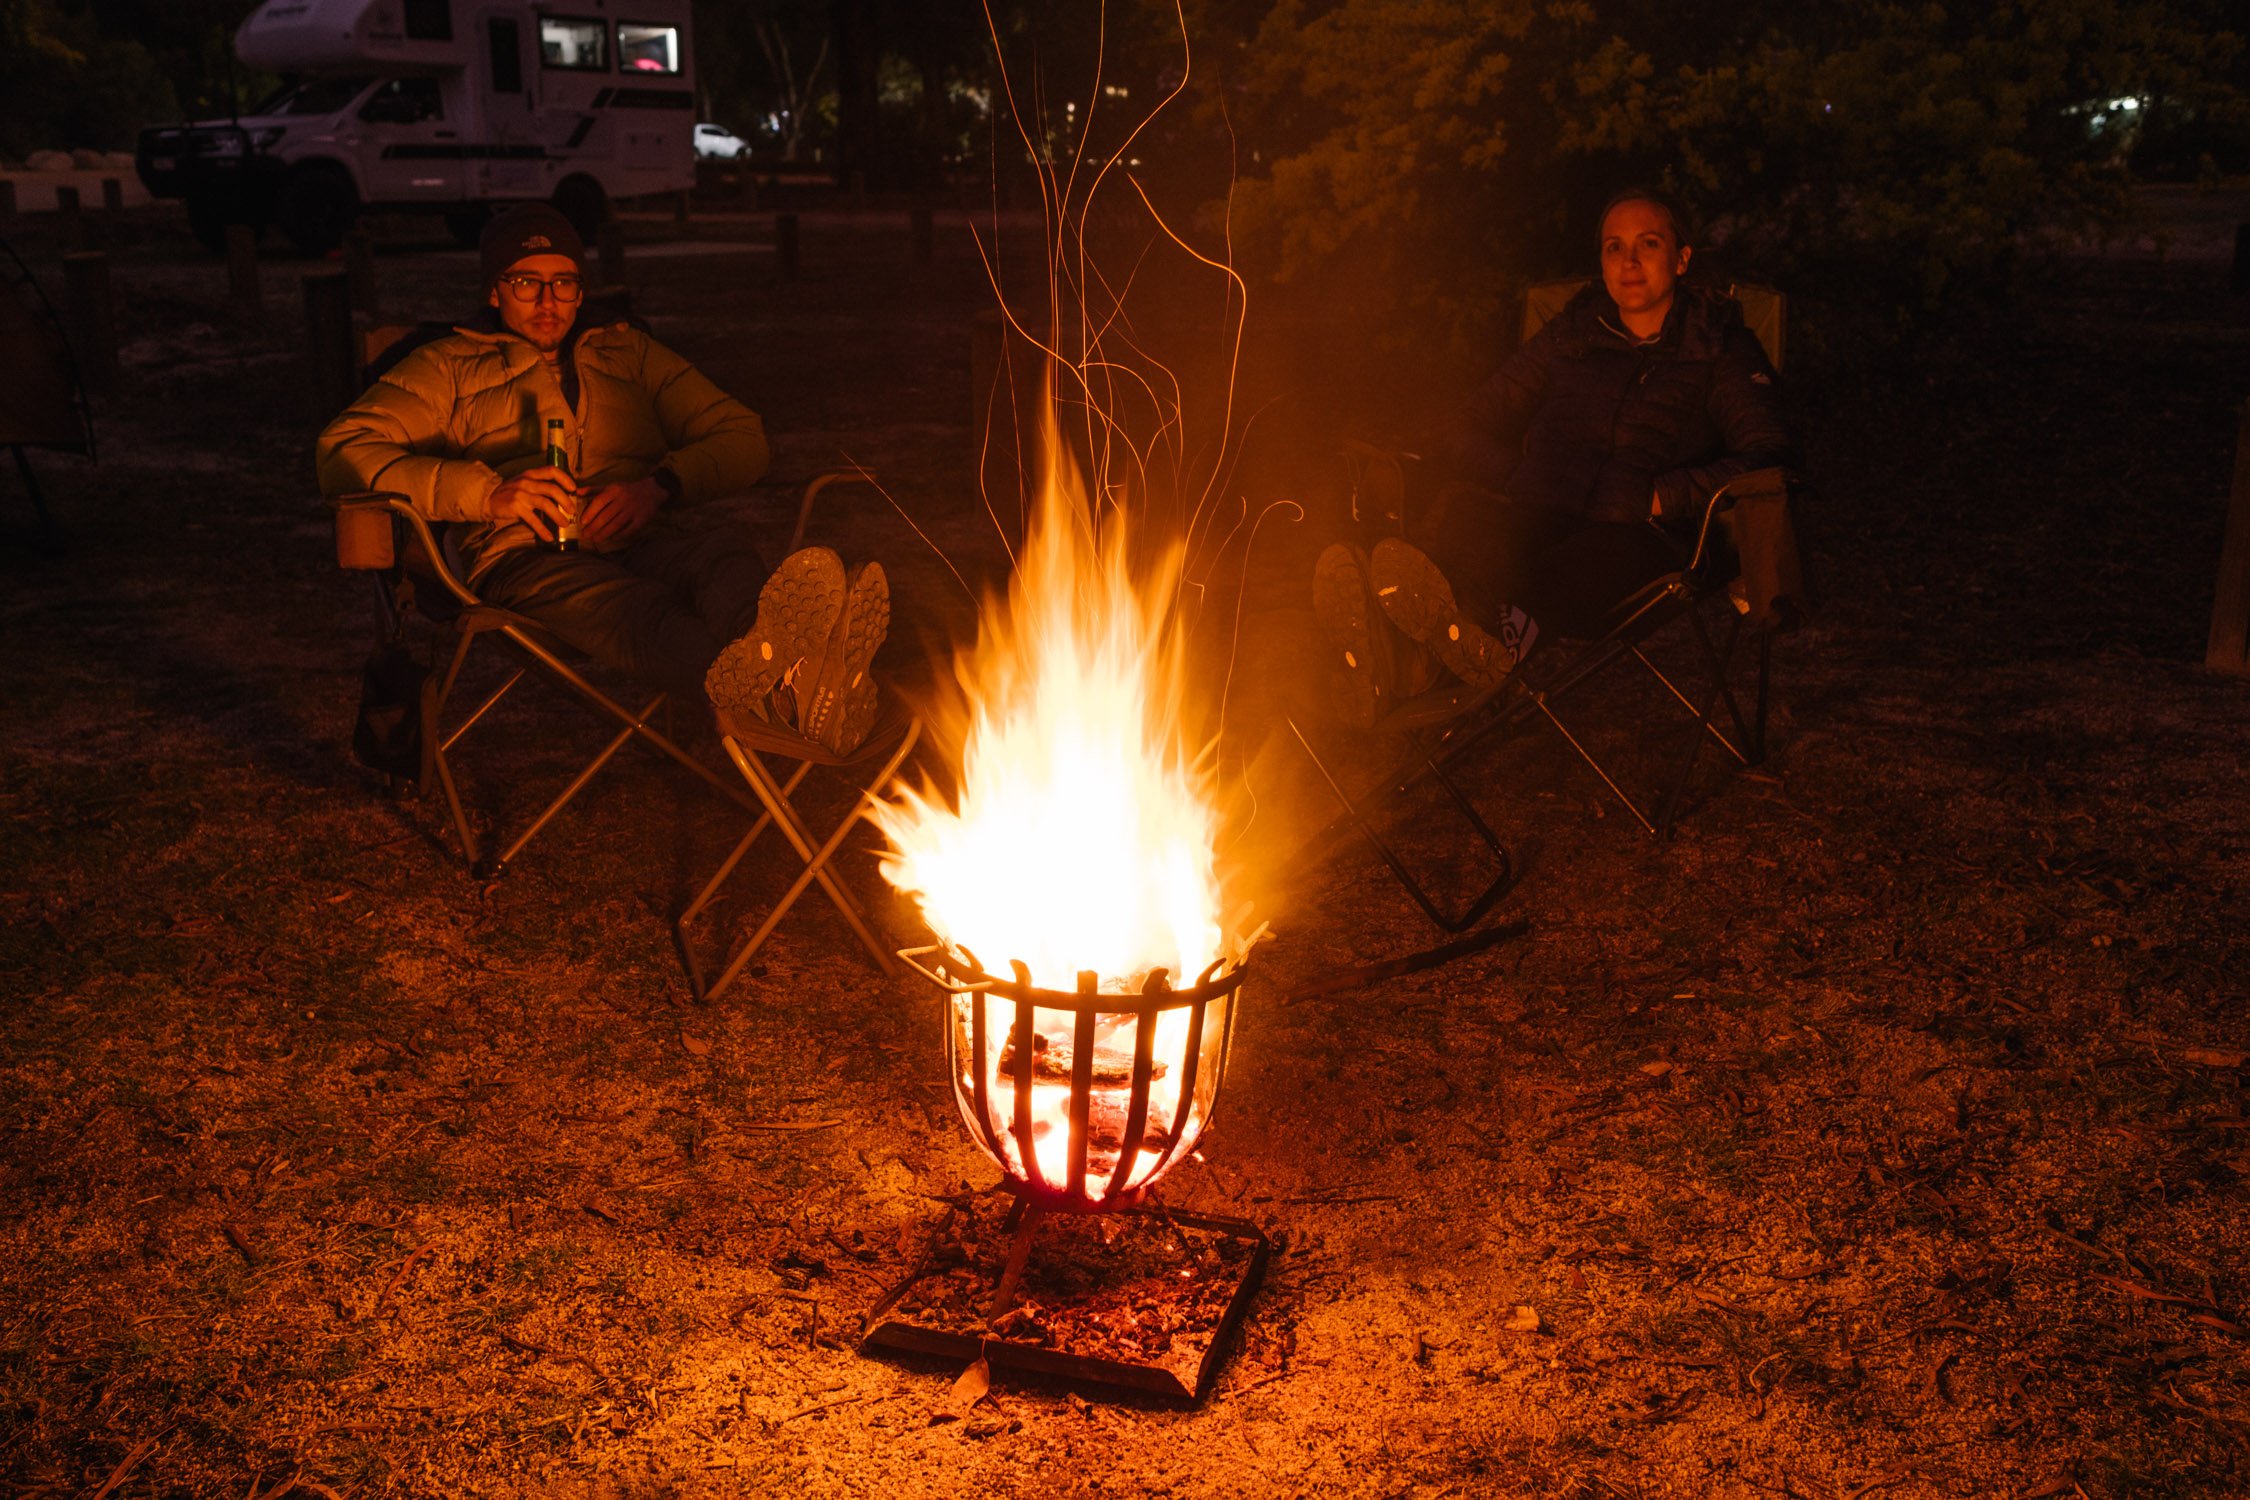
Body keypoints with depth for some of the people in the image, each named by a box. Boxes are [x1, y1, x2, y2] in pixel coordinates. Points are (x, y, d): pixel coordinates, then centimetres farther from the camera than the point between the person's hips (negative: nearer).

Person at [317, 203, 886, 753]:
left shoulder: (630, 351, 31)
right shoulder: (449, 368, 23)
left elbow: (742, 438, 21)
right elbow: (343, 453, 6)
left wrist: (659, 487, -2)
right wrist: (489, 492, -10)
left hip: (646, 542, 3)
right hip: (527, 556, -3)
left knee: (726, 549, -36)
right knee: (632, 608, -41)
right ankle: (779, 689, -74)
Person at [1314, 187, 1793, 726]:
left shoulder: (1720, 347, 17)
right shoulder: (1570, 333, 26)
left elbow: (1768, 457, 2)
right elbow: (1470, 432, 22)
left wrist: (1661, 496, -10)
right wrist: (1516, 481, 1)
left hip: (1638, 537, -2)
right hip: (1536, 522, 2)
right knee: (1463, 504, -35)